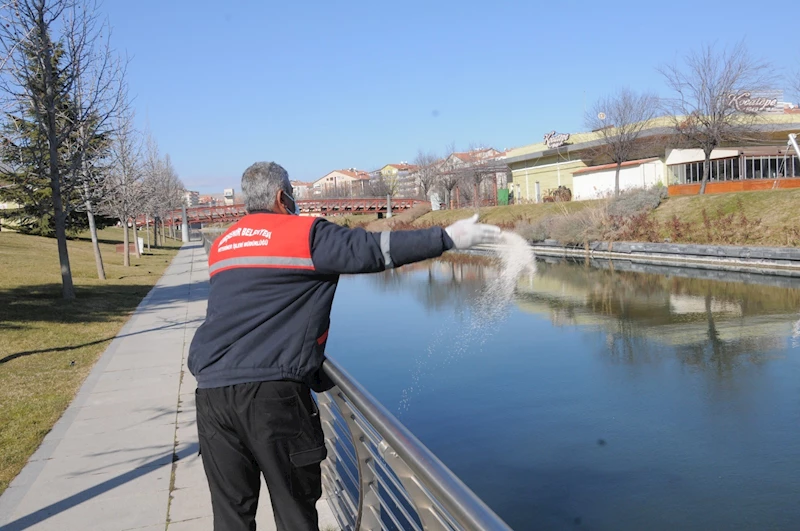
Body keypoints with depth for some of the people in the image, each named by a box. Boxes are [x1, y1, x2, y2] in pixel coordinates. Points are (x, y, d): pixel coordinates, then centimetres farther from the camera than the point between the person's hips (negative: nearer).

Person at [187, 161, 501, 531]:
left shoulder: (221, 245, 19)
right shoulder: (303, 233, -2)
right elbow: (372, 249, -8)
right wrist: (447, 237, -3)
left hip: (212, 389, 6)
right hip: (272, 390, -6)